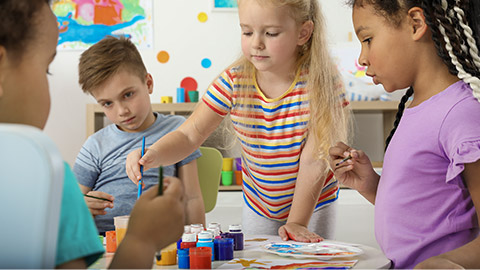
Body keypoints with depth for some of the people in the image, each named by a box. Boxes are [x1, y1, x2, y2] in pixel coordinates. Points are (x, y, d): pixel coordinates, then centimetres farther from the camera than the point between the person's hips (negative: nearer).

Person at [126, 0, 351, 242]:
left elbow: (313, 160, -24)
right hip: (258, 203, 3)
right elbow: (188, 135, -18)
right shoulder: (234, 81, -17)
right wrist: (154, 154, -39)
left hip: (314, 203, -2)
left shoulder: (320, 81, -25)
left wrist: (297, 222, -24)